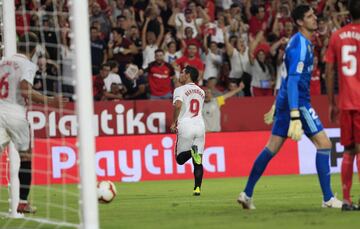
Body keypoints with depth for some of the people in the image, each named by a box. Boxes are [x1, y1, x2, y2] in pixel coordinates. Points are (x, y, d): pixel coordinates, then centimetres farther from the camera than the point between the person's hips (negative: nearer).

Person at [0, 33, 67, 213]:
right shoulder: (27, 65, -5)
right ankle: (23, 202, 10)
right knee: (26, 157, 11)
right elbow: (25, 90, -19)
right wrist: (49, 101, -17)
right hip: (15, 112, -5)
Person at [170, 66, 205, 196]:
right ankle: (197, 188, -5)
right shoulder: (201, 92, 17)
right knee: (198, 162, 6)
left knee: (180, 159, 4)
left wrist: (174, 122, -11)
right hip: (200, 124, 5)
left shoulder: (180, 90, -2)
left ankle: (192, 151, -27)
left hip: (185, 125, -5)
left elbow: (178, 105, -19)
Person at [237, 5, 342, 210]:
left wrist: (278, 106, 30)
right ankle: (328, 199, -7)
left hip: (286, 101, 10)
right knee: (324, 144, -7)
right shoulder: (300, 45, -17)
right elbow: (293, 80, -24)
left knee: (272, 148, 12)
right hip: (297, 103, -10)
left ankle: (247, 194, 15)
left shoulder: (303, 42, 15)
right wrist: (295, 117, -31)